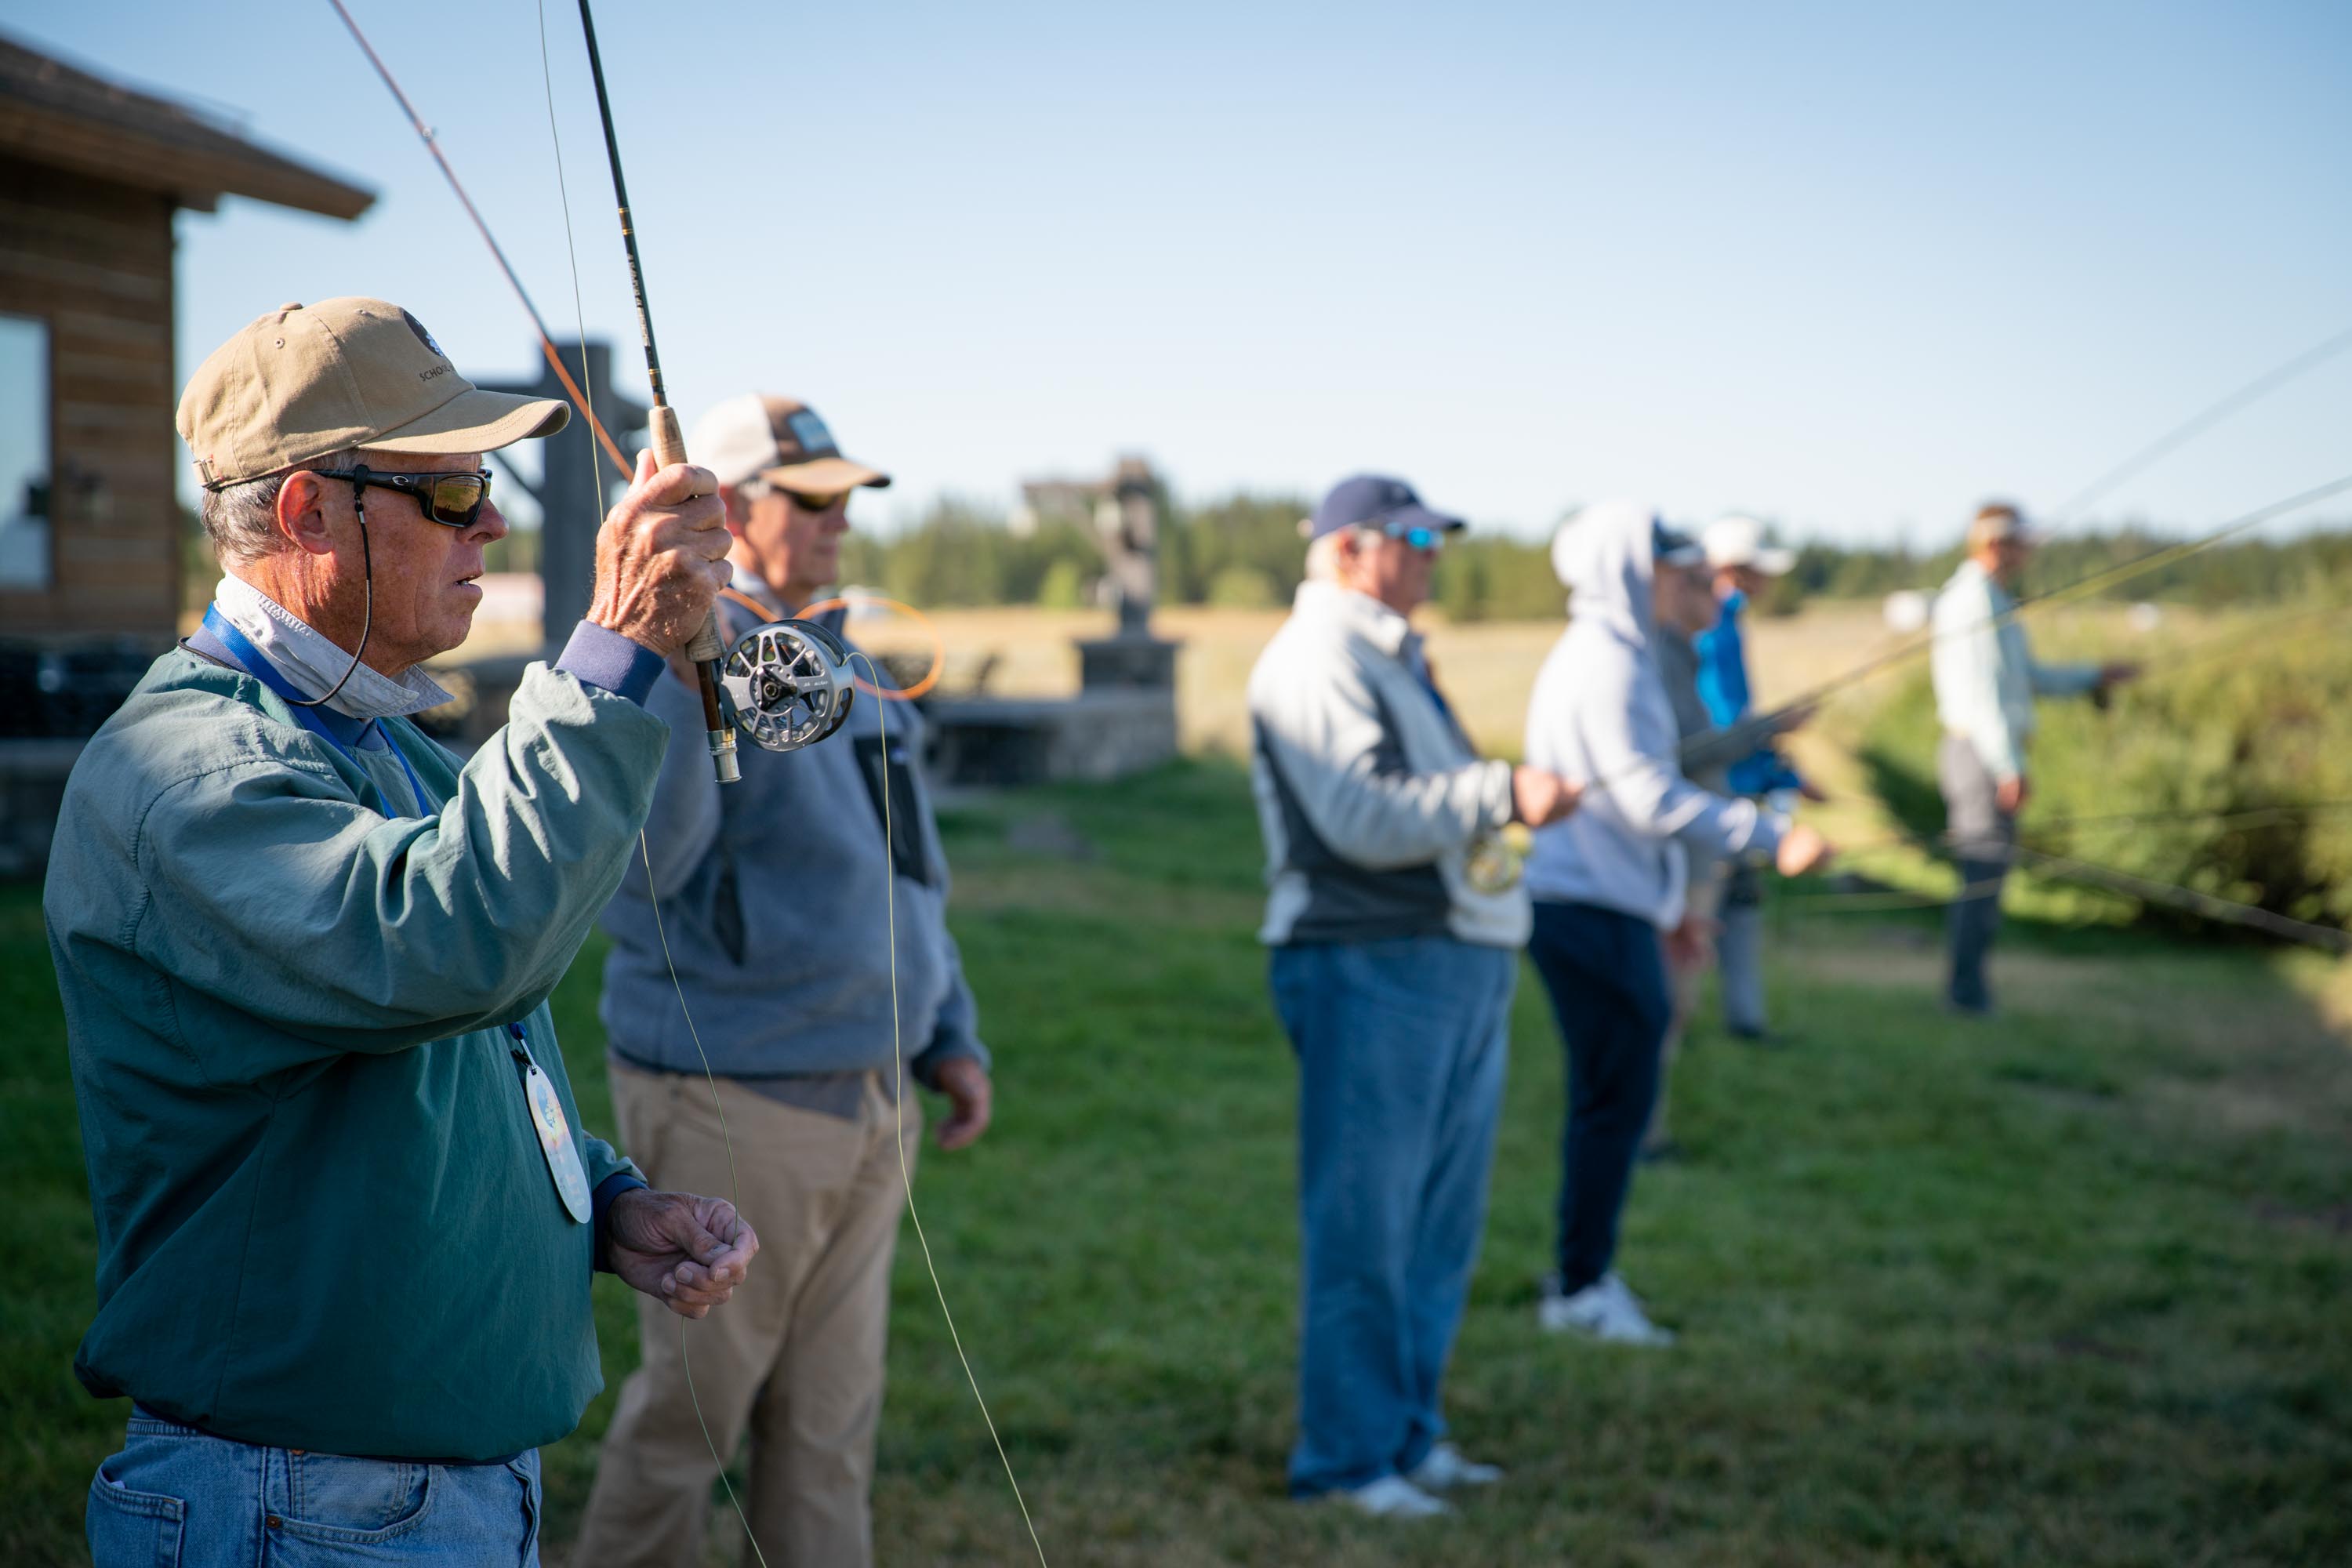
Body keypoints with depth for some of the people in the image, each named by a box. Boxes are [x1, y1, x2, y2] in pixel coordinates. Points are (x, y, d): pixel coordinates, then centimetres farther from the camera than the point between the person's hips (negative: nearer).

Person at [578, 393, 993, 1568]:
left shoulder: (842, 666, 14)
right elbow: (635, 865, -31)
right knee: (692, 1406, 4)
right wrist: (683, 659, -38)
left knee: (830, 1421, 14)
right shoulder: (683, 668, -13)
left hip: (870, 1106, 8)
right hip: (734, 1106, -8)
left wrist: (951, 1036, 17)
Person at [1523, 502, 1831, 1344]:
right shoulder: (1608, 661, -15)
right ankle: (1581, 1290, 4)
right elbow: (1648, 795, -23)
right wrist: (1772, 836, -25)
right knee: (1615, 1095, -4)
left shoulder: (1599, 654, 17)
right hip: (1594, 909, -10)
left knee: (1614, 1095, 15)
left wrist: (1662, 901, 27)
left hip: (1607, 903, 10)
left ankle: (1583, 1274, 22)